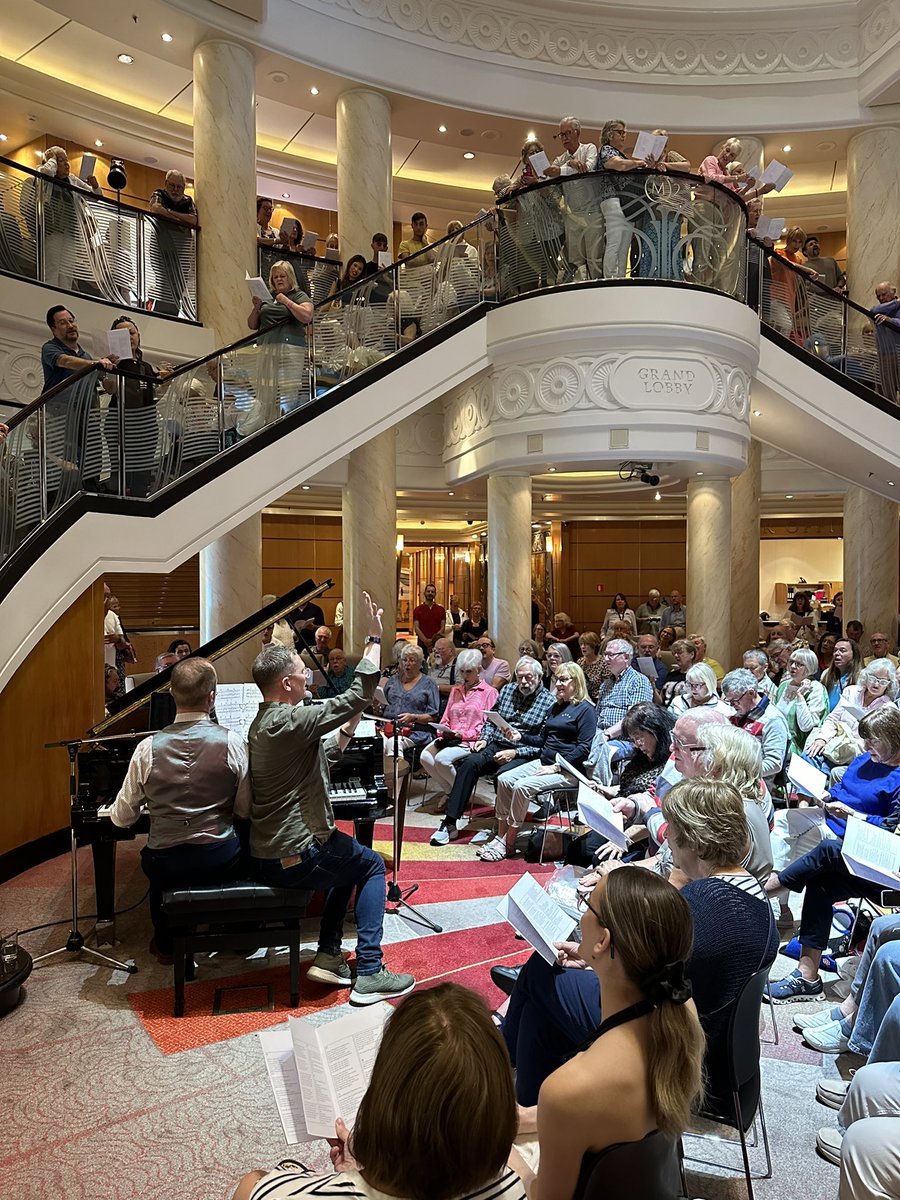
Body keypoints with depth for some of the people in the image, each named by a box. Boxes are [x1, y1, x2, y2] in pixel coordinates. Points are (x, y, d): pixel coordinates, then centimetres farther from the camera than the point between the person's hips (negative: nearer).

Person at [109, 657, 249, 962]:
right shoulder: (232, 742, -13)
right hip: (222, 862, -1)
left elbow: (122, 818, -1)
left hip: (167, 866, 1)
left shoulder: (148, 748, -10)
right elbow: (245, 810, -5)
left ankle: (166, 944, 47)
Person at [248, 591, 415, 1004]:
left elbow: (318, 756, 18)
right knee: (372, 865, 13)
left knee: (348, 857, 29)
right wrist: (375, 637, -18)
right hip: (295, 858, -9)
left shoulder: (262, 723, 9)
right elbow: (359, 695, -24)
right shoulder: (291, 721, -22)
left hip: (263, 856, 9)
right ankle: (369, 973, 9)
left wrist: (346, 732, 9)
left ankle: (328, 955, 24)